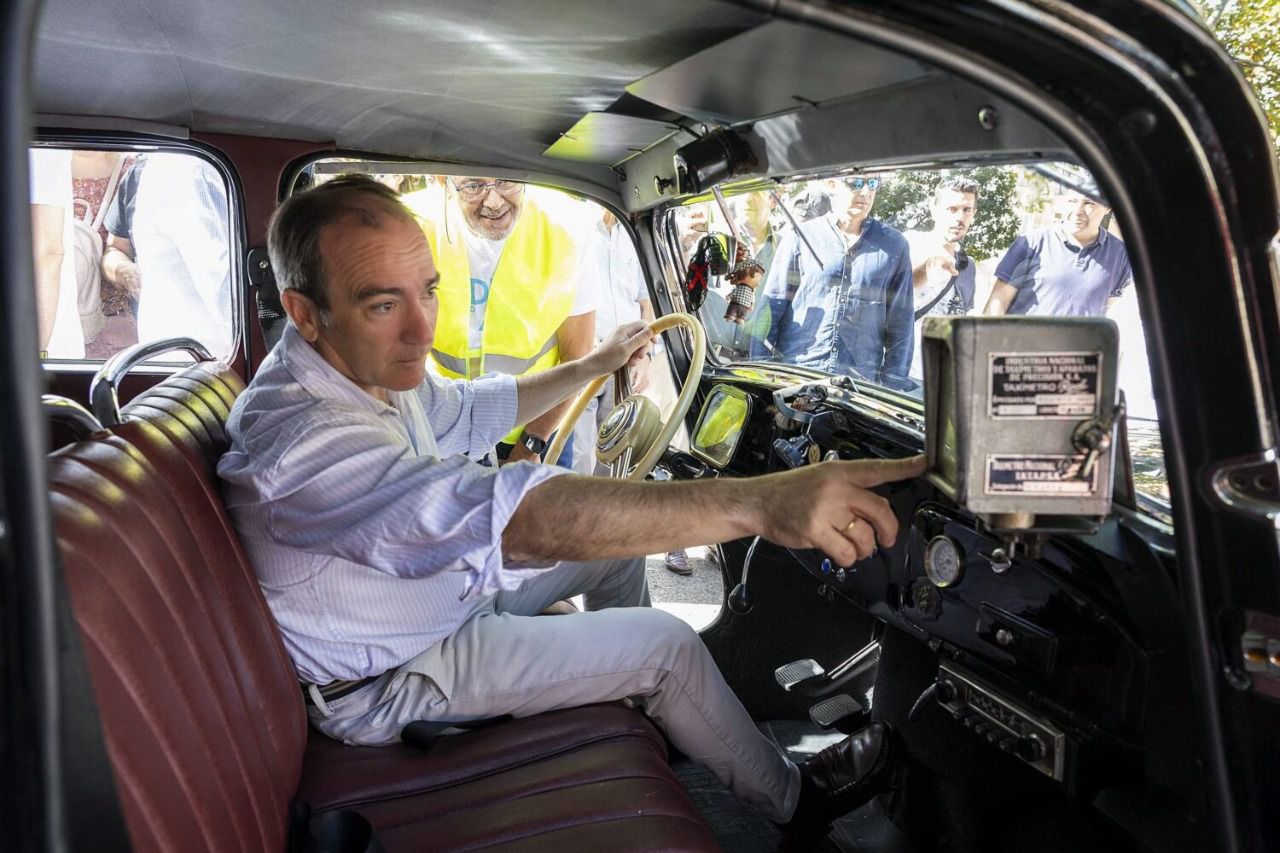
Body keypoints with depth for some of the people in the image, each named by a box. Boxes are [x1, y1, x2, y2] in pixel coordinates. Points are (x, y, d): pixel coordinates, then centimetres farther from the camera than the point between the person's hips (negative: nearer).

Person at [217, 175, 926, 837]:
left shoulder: (368, 365, -7)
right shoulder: (300, 440, -38)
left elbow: (472, 409, 14)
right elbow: (516, 517, -50)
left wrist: (594, 364, 18)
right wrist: (757, 502, -56)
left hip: (447, 584, 9)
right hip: (388, 679, -9)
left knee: (620, 536, 11)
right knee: (666, 644, -9)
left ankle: (642, 715, 32)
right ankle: (791, 797, 17)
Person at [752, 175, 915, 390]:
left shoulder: (894, 246, 9)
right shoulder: (800, 237, 4)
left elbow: (900, 323, 9)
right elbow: (770, 311, 5)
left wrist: (893, 387, 3)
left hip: (860, 381, 1)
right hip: (792, 376, -1)